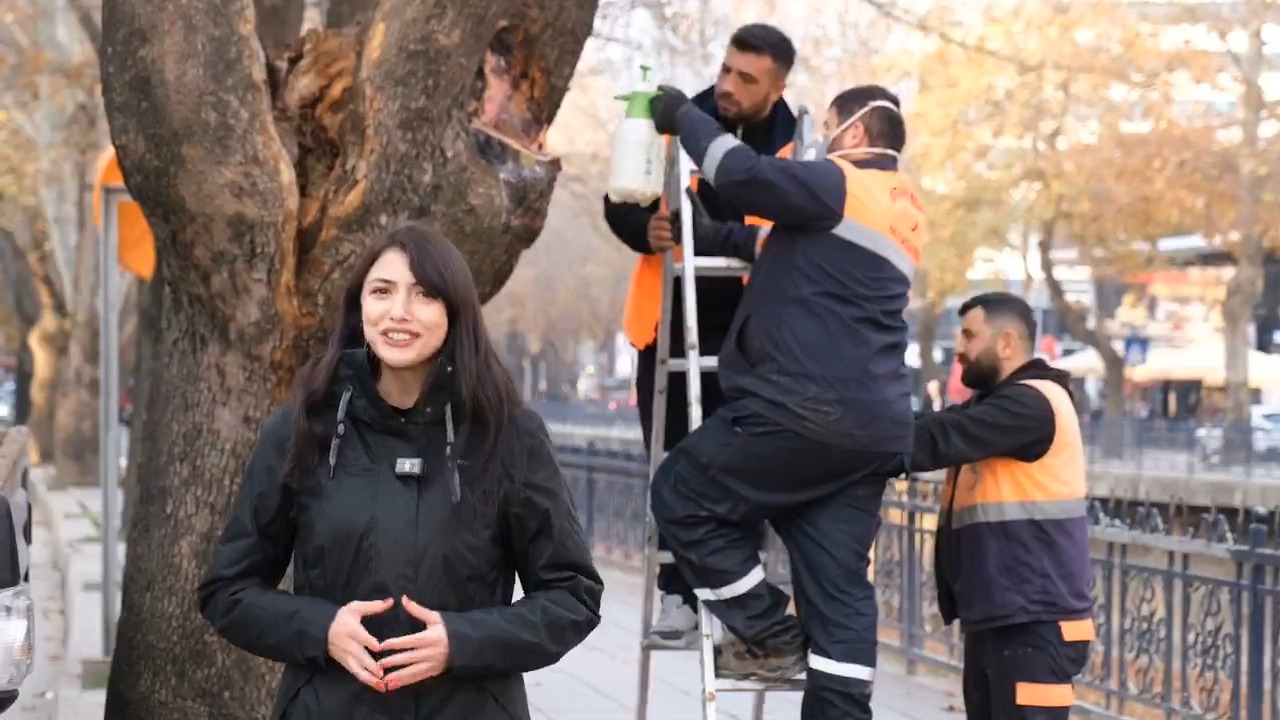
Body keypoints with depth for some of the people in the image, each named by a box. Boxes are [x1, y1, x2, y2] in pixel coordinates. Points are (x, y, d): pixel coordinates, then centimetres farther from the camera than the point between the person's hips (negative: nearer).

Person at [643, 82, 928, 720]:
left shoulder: (838, 187, -6)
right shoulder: (903, 213, 23)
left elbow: (744, 172, -19)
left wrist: (682, 115, -2)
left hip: (808, 413, -9)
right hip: (873, 425, 9)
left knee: (682, 495, 6)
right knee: (839, 585, 7)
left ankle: (770, 636, 8)